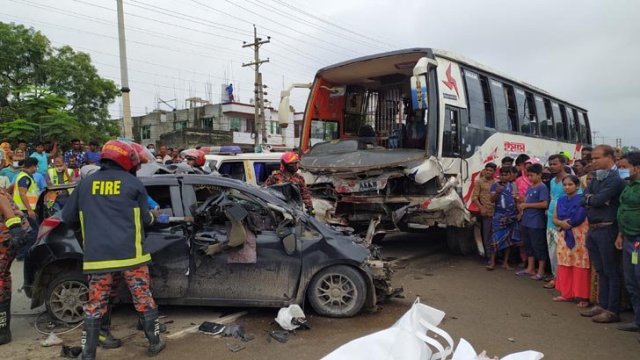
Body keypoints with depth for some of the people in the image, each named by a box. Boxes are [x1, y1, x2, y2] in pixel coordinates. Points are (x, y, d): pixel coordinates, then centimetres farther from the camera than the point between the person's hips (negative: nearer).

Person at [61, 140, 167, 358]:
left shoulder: (86, 183, 10)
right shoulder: (133, 183, 2)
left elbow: (68, 217, 16)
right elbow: (144, 218, 8)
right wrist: (155, 218, 30)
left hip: (97, 255, 2)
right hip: (129, 253, -2)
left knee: (95, 306, 10)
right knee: (143, 300, 10)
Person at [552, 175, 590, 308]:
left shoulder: (582, 199, -7)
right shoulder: (560, 200, 12)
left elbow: (579, 218, -16)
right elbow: (554, 219, 8)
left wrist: (567, 223, -8)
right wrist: (561, 223, -10)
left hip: (579, 237, -6)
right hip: (563, 237, 6)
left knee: (579, 266, -4)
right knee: (564, 266, 10)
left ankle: (583, 296, 3)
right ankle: (565, 293, 19)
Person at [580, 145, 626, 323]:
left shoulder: (615, 179, -13)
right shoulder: (596, 179, 14)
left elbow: (598, 200, -20)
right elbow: (584, 199, 6)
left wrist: (589, 198, -1)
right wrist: (593, 199, -12)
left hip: (607, 229, -8)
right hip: (593, 229, 8)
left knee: (611, 272, 0)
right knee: (601, 271, 15)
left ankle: (612, 310, 7)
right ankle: (602, 305, 25)